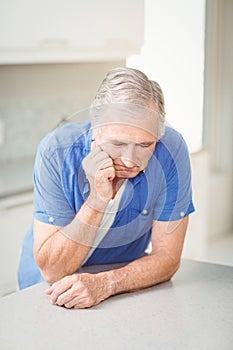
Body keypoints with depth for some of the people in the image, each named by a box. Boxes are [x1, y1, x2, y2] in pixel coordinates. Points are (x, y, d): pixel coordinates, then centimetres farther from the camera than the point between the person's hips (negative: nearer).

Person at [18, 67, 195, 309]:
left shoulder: (171, 150, -20)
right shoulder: (56, 151, -23)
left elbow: (167, 257, -12)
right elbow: (51, 271, -22)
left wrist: (105, 283, -29)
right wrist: (98, 199, -33)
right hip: (50, 287, -1)